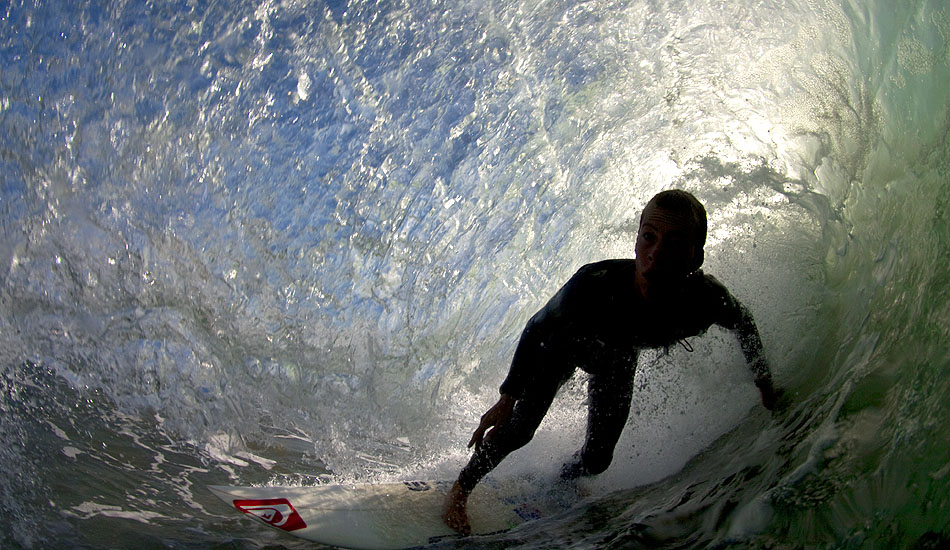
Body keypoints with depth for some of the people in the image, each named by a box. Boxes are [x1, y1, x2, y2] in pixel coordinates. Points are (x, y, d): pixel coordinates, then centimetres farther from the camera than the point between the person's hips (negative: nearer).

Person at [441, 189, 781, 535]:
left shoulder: (706, 299, -38)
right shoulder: (593, 283, -45)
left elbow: (743, 321, -11)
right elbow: (537, 328, -25)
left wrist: (763, 381, -1)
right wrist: (507, 398, -23)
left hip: (619, 359, 3)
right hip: (564, 346, -3)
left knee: (597, 458, 9)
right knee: (521, 428, -13)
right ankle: (460, 490, 13)